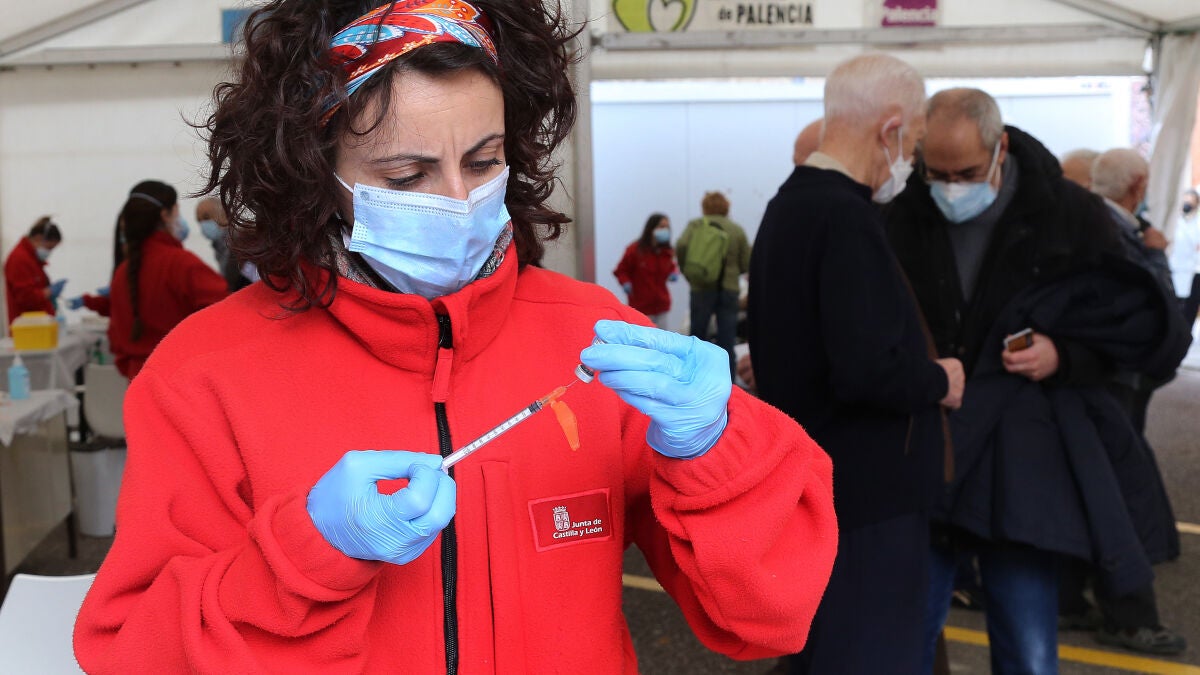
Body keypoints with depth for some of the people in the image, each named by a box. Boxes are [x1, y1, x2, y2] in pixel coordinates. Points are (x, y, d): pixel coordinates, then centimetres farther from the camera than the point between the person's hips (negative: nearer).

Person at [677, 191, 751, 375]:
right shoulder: (737, 229, 6)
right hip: (730, 289, 1)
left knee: (698, 337, 9)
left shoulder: (696, 225, 2)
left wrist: (687, 270, -2)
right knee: (727, 342, 4)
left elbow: (682, 246, -16)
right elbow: (747, 263, 1)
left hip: (701, 288, -1)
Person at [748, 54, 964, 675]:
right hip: (867, 496, -10)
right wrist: (939, 381, -10)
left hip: (809, 484, 10)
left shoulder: (789, 204, 10)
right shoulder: (847, 217, -21)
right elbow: (866, 373, -29)